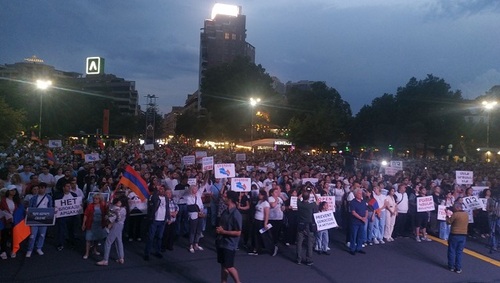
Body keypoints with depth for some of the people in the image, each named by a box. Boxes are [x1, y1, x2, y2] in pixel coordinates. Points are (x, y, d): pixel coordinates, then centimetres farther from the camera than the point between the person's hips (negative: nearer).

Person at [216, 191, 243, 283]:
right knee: (223, 265, 15)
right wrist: (218, 229, -3)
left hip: (229, 244, -8)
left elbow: (238, 233, -20)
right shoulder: (225, 212, 5)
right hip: (221, 242, 8)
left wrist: (223, 231, -17)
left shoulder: (236, 214, -19)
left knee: (229, 267, -1)